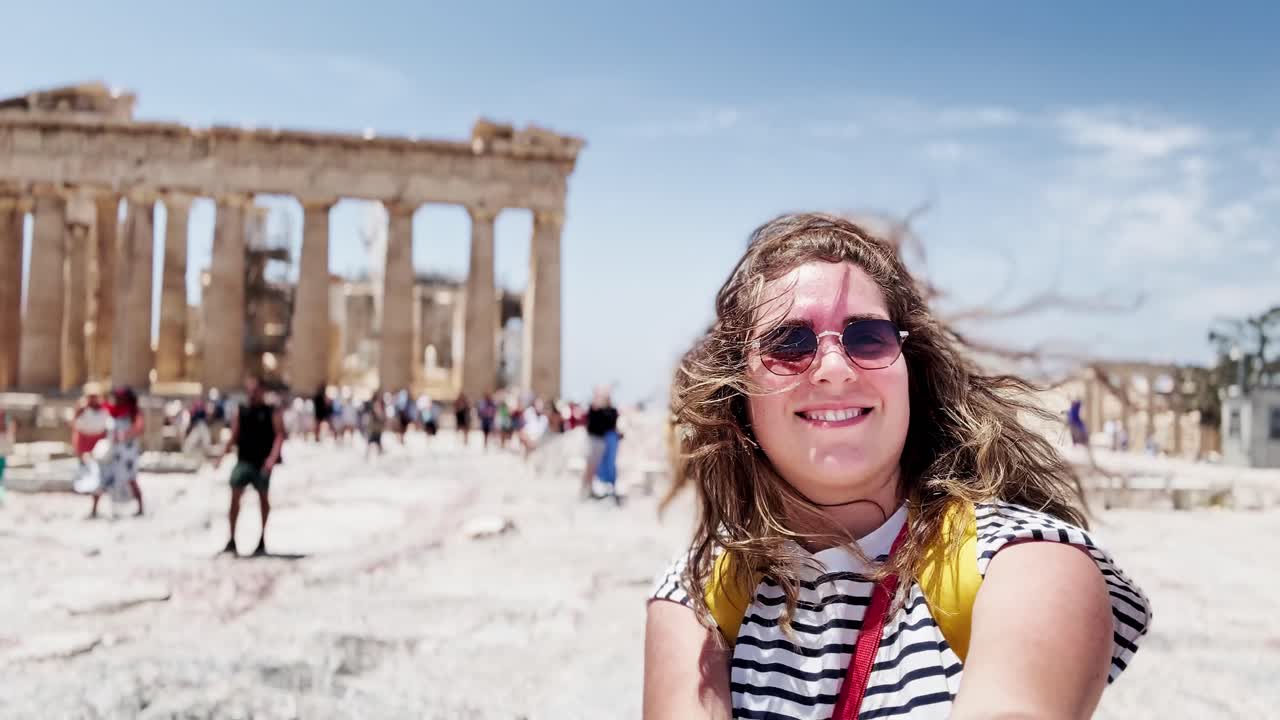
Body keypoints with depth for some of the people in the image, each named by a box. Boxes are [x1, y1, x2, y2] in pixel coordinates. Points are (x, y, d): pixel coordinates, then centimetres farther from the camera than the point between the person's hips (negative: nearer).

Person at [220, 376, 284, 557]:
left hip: (263, 463, -2)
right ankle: (231, 540, -10)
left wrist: (272, 457, -19)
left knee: (263, 497, 9)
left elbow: (279, 435, -6)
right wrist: (224, 453, -3)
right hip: (244, 460, 2)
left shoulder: (272, 412, 1)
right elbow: (234, 437, 12)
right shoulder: (240, 412, 11)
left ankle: (262, 541, 21)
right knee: (235, 494, -13)